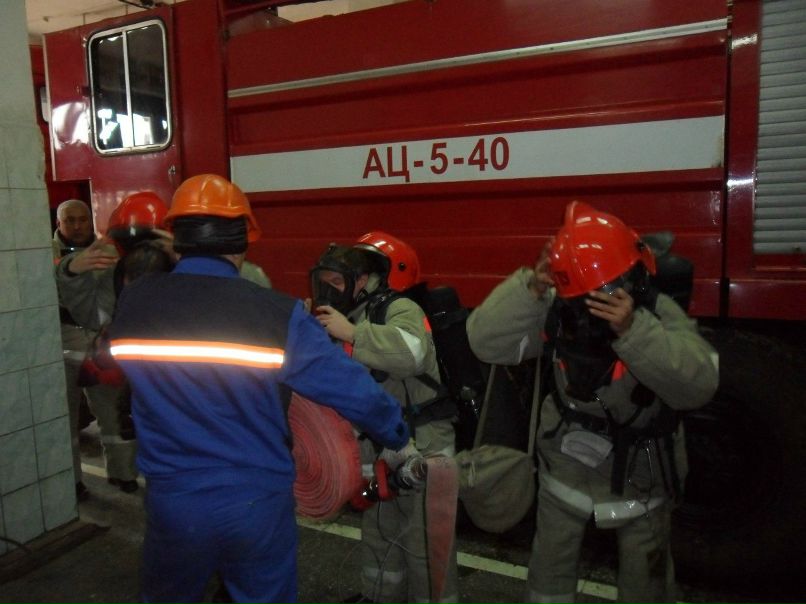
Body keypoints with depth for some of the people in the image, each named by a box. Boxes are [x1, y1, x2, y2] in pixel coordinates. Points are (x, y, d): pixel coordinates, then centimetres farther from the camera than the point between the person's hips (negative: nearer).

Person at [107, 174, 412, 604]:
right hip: (258, 502, -2)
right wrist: (400, 438, 2)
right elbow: (351, 387, -15)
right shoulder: (276, 313, -18)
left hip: (172, 501, 3)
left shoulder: (131, 303, -8)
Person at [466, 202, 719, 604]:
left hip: (639, 472, -1)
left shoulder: (658, 313, -23)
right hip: (567, 464, 2)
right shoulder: (556, 312, -18)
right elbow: (486, 342, -25)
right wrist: (531, 289, -38)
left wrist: (634, 330, -48)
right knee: (549, 569, 21)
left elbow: (697, 385, -36)